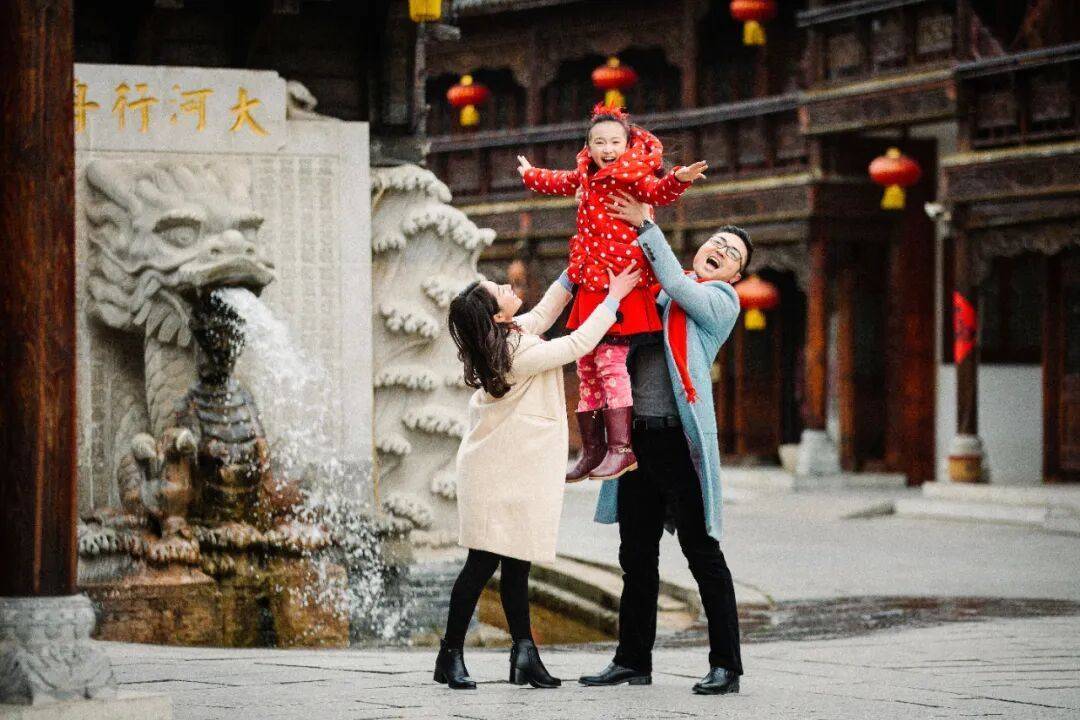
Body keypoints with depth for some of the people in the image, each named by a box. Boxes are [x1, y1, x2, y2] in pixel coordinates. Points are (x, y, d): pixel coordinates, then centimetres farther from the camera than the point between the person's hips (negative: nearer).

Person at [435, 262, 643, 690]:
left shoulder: (505, 338, 6)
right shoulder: (519, 353, -21)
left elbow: (544, 313, 24)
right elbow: (577, 345, -14)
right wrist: (613, 298, -6)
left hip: (515, 473, 10)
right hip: (499, 475, -10)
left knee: (516, 564, 7)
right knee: (483, 562, -6)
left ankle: (525, 655, 8)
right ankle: (450, 655, -1)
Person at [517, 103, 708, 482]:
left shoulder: (633, 177, -6)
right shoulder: (585, 178, 16)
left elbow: (658, 192, -26)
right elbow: (559, 182, 37)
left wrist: (678, 179, -46)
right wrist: (530, 174, 55)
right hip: (590, 288, 9)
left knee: (610, 362, -17)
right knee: (587, 368, 10)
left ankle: (621, 448, -17)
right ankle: (592, 451, 16)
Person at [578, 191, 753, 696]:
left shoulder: (722, 301, 3)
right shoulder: (656, 297, 17)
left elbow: (677, 284, -14)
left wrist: (645, 225, -11)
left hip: (681, 441, -6)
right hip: (638, 438, 6)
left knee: (702, 552, -4)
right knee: (636, 555, 11)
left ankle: (726, 665, 0)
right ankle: (633, 660, 19)